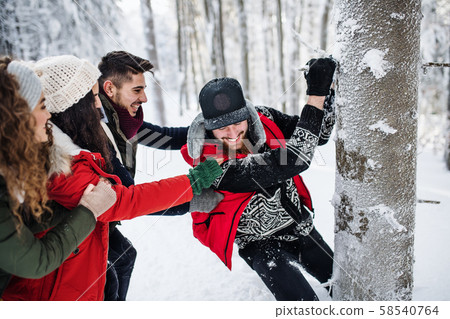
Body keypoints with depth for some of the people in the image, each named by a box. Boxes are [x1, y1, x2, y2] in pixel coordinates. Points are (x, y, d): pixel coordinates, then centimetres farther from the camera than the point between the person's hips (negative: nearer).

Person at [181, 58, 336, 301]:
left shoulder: (263, 119, -16)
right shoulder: (215, 166, -34)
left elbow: (319, 135, -6)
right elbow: (293, 160, -39)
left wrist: (325, 89, -24)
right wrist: (316, 93, -39)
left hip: (301, 225, 6)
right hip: (262, 243, -5)